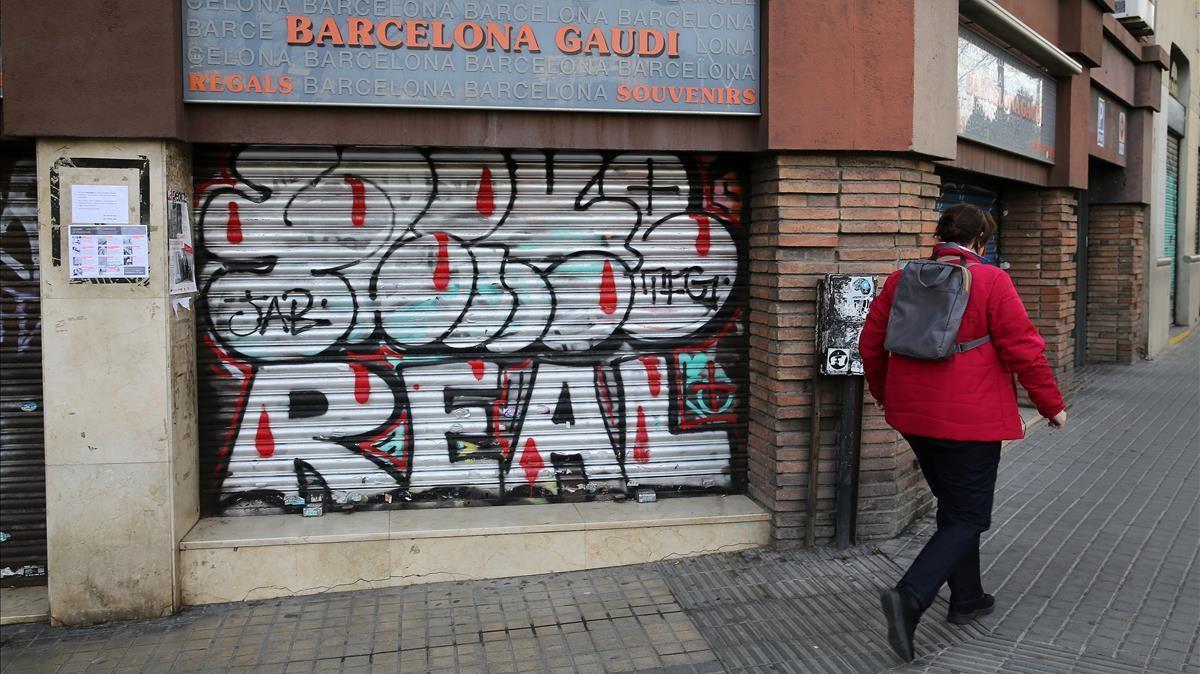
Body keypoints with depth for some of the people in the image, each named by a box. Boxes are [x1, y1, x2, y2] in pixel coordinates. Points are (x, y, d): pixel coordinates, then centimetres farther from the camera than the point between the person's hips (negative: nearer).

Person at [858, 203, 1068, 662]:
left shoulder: (901, 280, 3)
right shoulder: (991, 282, -11)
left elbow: (871, 344, 8)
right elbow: (1022, 349, -11)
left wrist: (882, 392, 25)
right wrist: (1051, 404, 3)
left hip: (915, 415, 6)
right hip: (970, 418, -6)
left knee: (954, 505, 23)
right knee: (968, 518, 3)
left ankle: (966, 598, 32)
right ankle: (909, 598, -15)